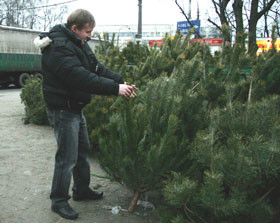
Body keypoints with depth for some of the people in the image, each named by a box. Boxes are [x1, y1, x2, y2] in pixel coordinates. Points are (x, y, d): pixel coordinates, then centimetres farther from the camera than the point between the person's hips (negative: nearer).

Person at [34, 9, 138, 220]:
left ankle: (82, 190, 36)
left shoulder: (79, 44, 9)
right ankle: (59, 201, 15)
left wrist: (121, 81, -8)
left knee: (83, 151, 19)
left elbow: (98, 68, 6)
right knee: (67, 157, -2)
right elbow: (82, 78, -32)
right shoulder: (59, 47, -23)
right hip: (63, 109, -10)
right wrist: (115, 89, -31)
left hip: (76, 107, 10)